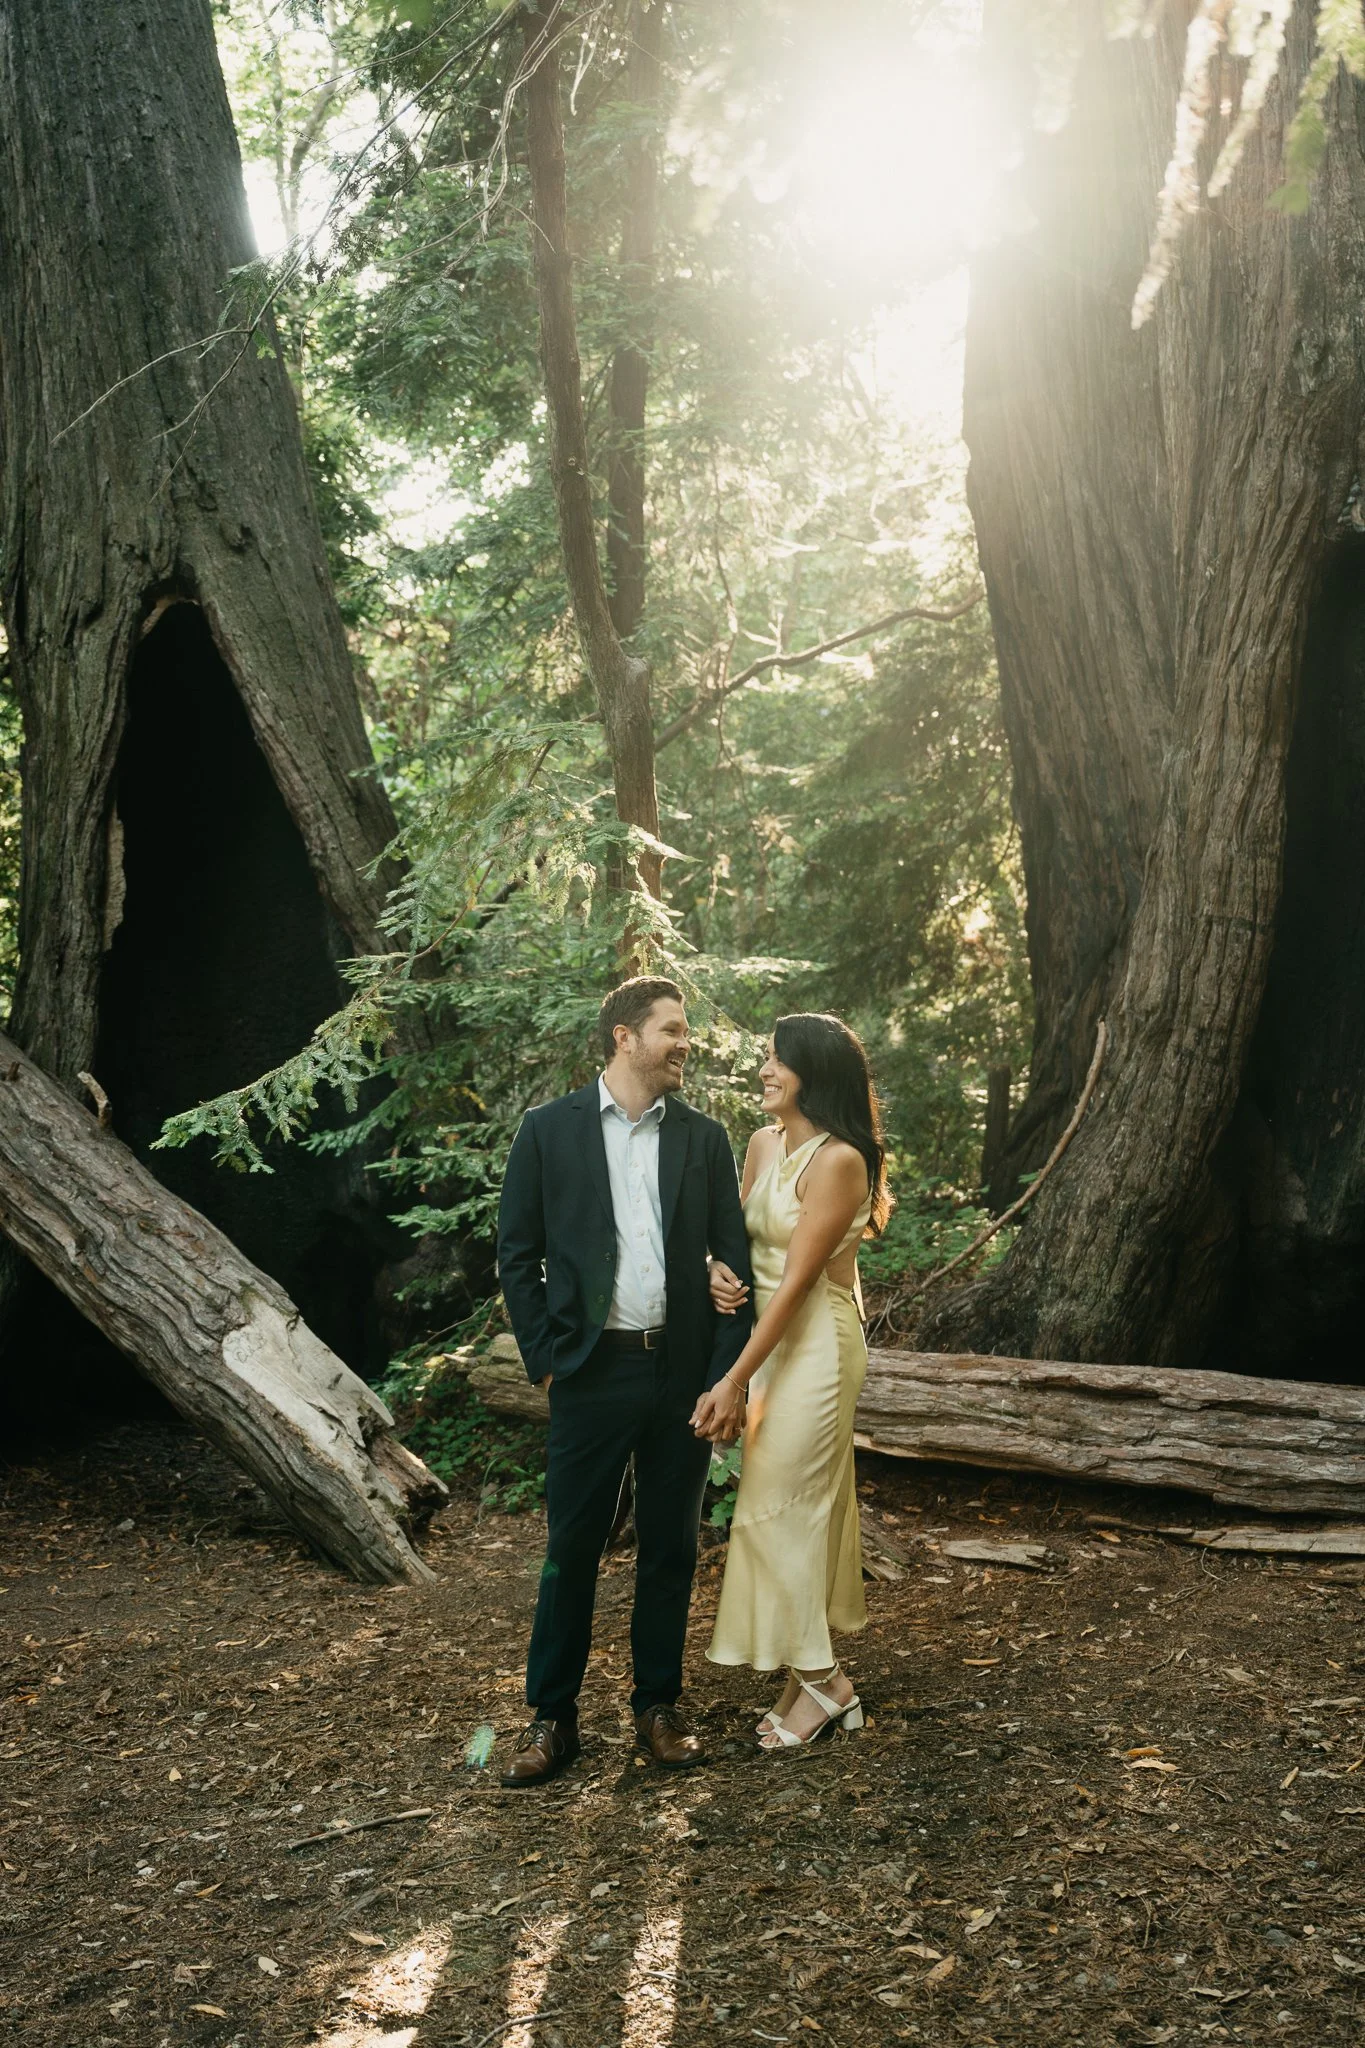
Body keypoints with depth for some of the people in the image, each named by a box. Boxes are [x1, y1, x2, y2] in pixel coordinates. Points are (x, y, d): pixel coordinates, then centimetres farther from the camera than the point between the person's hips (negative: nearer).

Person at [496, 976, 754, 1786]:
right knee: (572, 1547, 5)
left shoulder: (704, 1138, 5)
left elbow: (736, 1260, 4)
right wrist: (547, 1357, -5)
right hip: (593, 1373, -2)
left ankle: (659, 1706, 25)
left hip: (683, 1371, 2)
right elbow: (518, 1254, 1)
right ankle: (552, 1717, 18)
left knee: (671, 1549, 11)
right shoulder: (550, 1130, -1)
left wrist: (726, 1376, -2)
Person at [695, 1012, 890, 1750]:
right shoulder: (764, 1143, 6)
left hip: (816, 1342, -8)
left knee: (781, 1506, -2)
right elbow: (740, 1234, 15)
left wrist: (734, 1381, -19)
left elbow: (798, 1279, -20)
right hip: (769, 1334, 8)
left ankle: (818, 1680, 12)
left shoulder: (838, 1160, -18)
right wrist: (718, 1272, -10)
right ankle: (815, 1675, 23)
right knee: (805, 1502, 13)